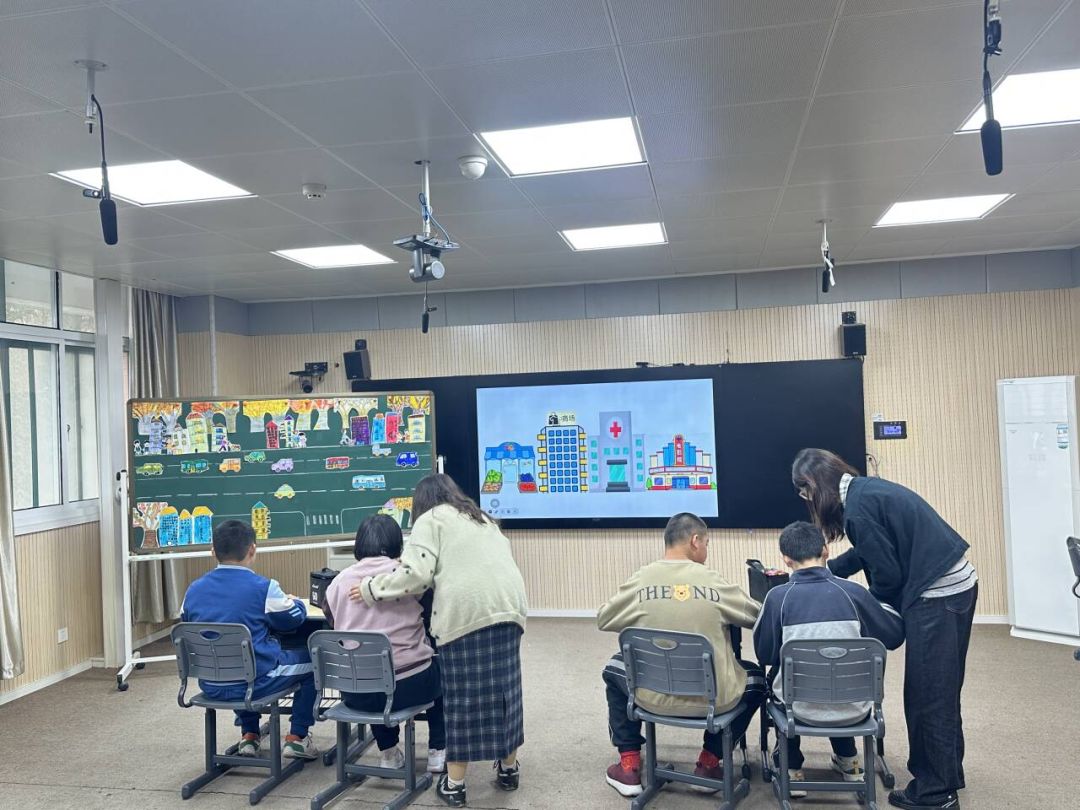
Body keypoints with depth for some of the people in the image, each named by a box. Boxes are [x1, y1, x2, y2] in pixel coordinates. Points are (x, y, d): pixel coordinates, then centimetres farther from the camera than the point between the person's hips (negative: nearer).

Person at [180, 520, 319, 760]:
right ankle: (297, 737, 17)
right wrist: (293, 602, 22)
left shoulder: (194, 589, -1)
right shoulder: (263, 587, -16)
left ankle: (249, 735, 33)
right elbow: (295, 618, -2)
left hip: (210, 686, 6)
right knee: (310, 658, 17)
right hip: (254, 683, -5)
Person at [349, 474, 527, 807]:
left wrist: (371, 589, 6)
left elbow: (416, 573, -4)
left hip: (466, 611, -6)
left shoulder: (430, 519, 9)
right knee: (503, 687, 14)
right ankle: (508, 768, 25)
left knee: (462, 693, 2)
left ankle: (454, 783, 11)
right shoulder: (481, 518, 29)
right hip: (507, 605, 6)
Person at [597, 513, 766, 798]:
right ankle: (708, 763, 28)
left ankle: (629, 767, 29)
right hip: (713, 698, -1)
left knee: (615, 668, 32)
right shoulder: (714, 581, -8)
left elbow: (603, 619, 8)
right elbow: (759, 617, 7)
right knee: (757, 677, 29)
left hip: (652, 696, 1)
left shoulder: (641, 580, -6)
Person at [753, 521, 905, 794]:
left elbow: (764, 655, -3)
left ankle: (792, 770, 31)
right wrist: (877, 606, 22)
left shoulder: (777, 597, -14)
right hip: (853, 709, 2)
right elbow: (895, 635, 3)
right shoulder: (853, 592, -11)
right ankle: (848, 762, 45)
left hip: (802, 709, -2)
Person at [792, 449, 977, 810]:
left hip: (936, 596, -10)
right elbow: (863, 553, 21)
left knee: (927, 695, 3)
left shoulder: (858, 507, -19)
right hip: (958, 583, 10)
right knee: (942, 690, 21)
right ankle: (947, 773, 35)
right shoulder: (866, 487, 9)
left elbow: (887, 573, -15)